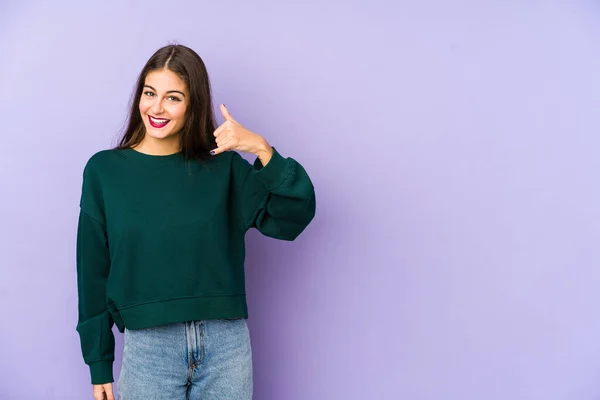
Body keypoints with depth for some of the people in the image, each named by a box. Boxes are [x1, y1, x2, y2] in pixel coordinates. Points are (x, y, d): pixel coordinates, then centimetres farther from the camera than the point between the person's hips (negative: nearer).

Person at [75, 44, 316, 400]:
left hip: (227, 346, 1)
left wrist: (262, 150, -20)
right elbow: (93, 273, 4)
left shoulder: (223, 167, 1)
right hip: (148, 347, 0)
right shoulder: (104, 170, 1)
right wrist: (99, 365, 5)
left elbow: (294, 215, -8)